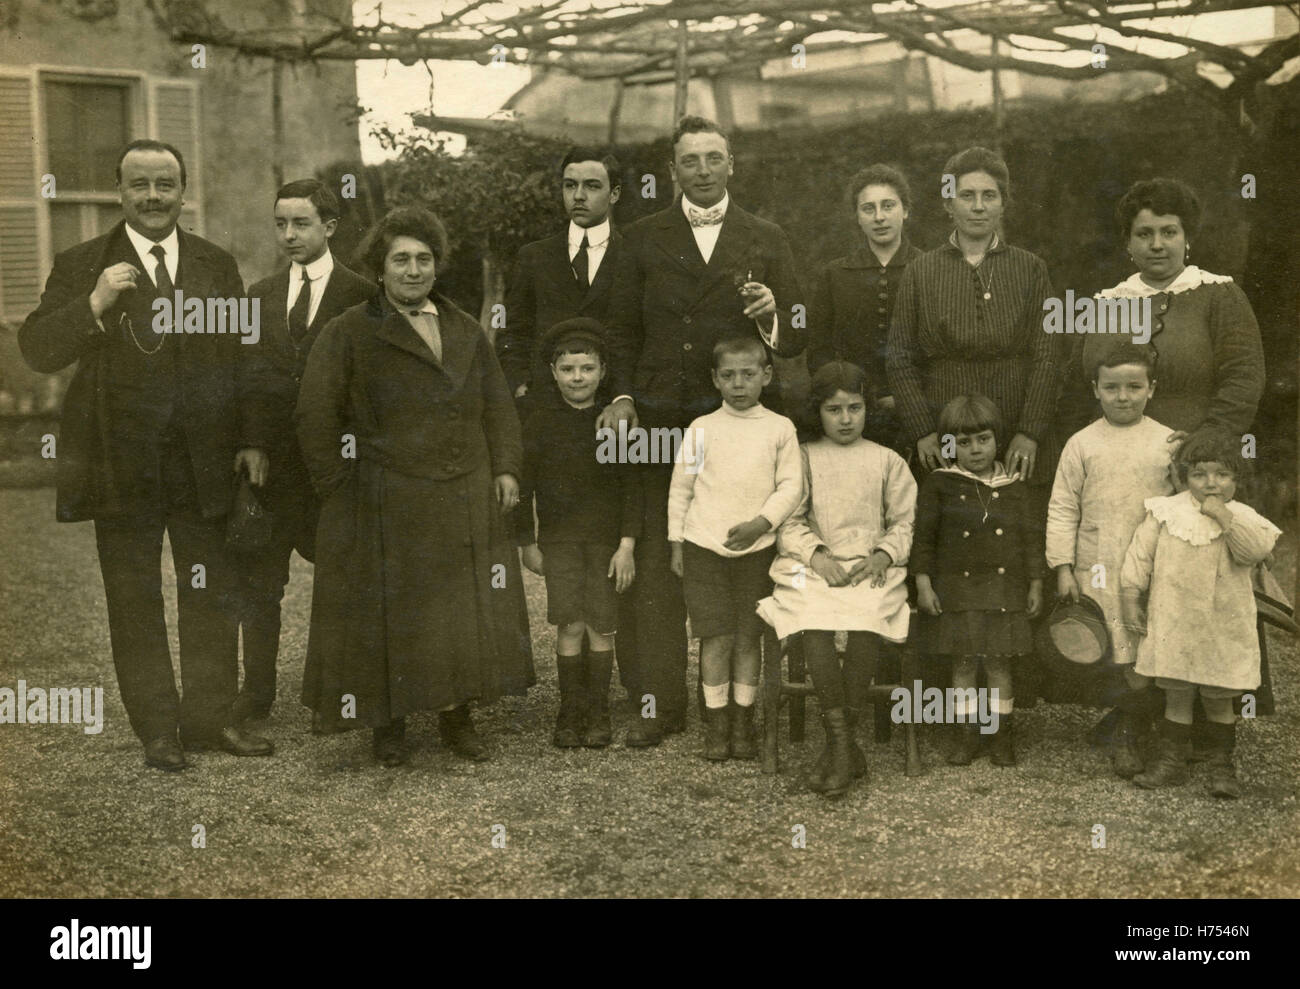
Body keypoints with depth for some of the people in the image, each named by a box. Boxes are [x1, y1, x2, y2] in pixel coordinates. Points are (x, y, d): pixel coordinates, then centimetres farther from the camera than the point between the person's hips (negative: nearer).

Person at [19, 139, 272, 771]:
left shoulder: (217, 266, 9)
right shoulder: (80, 266, 1)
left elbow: (244, 358, 11)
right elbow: (37, 351, -8)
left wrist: (250, 439, 4)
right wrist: (95, 305, -24)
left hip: (206, 463, 3)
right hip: (122, 469, -2)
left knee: (213, 599, 10)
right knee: (135, 606, 6)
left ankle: (209, 719, 24)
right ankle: (157, 730, 17)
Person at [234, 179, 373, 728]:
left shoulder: (361, 297, -1)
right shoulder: (260, 296, 12)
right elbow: (245, 377, 10)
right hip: (270, 460, 4)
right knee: (257, 580, 7)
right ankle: (256, 693, 18)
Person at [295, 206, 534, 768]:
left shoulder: (466, 333, 14)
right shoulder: (349, 334, -1)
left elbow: (499, 408, 17)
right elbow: (314, 419, -4)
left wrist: (506, 468, 5)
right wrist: (339, 486, -8)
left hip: (464, 505, 4)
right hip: (384, 507, -4)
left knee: (466, 612, 6)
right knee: (388, 615, 2)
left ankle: (456, 717, 19)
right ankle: (388, 725, 15)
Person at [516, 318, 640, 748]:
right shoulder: (540, 422, 1)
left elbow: (631, 486, 2)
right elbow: (524, 486, 7)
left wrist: (627, 544, -5)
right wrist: (527, 543, 5)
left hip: (606, 539, 0)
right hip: (559, 538, 0)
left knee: (600, 628, -1)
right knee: (570, 626, -6)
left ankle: (598, 713, 13)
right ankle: (570, 713, 7)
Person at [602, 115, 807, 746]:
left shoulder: (766, 240, 11)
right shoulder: (643, 239, 11)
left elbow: (798, 338, 9)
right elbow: (622, 330, 12)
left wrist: (772, 318, -13)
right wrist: (621, 396, -2)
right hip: (661, 422, 0)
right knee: (658, 569, 0)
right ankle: (661, 703, 8)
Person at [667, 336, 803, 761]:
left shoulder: (780, 428, 2)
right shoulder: (702, 429, 2)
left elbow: (792, 485, -1)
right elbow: (680, 487, 7)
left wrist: (760, 523, -14)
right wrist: (676, 542, 6)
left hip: (757, 547, 1)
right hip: (704, 546, 0)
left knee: (749, 637, 6)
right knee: (717, 637, -2)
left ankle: (743, 723, 17)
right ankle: (716, 724, 10)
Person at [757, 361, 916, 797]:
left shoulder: (887, 461, 18)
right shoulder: (804, 457, 15)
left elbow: (905, 522, 14)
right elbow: (789, 521, 7)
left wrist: (883, 554, -6)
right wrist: (818, 554, -11)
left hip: (871, 568, 0)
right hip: (812, 566, 0)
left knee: (867, 616, -33)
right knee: (815, 621, -33)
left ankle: (838, 741, -23)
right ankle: (844, 744, -28)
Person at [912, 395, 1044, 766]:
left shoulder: (1014, 488, 4)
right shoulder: (939, 485, -1)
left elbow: (1031, 537, 8)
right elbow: (923, 536, 0)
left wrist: (1035, 585, 5)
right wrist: (924, 584, -5)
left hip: (1004, 589, 1)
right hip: (957, 590, 0)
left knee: (999, 664, 4)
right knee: (963, 665, 4)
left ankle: (1002, 735, 16)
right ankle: (967, 734, 16)